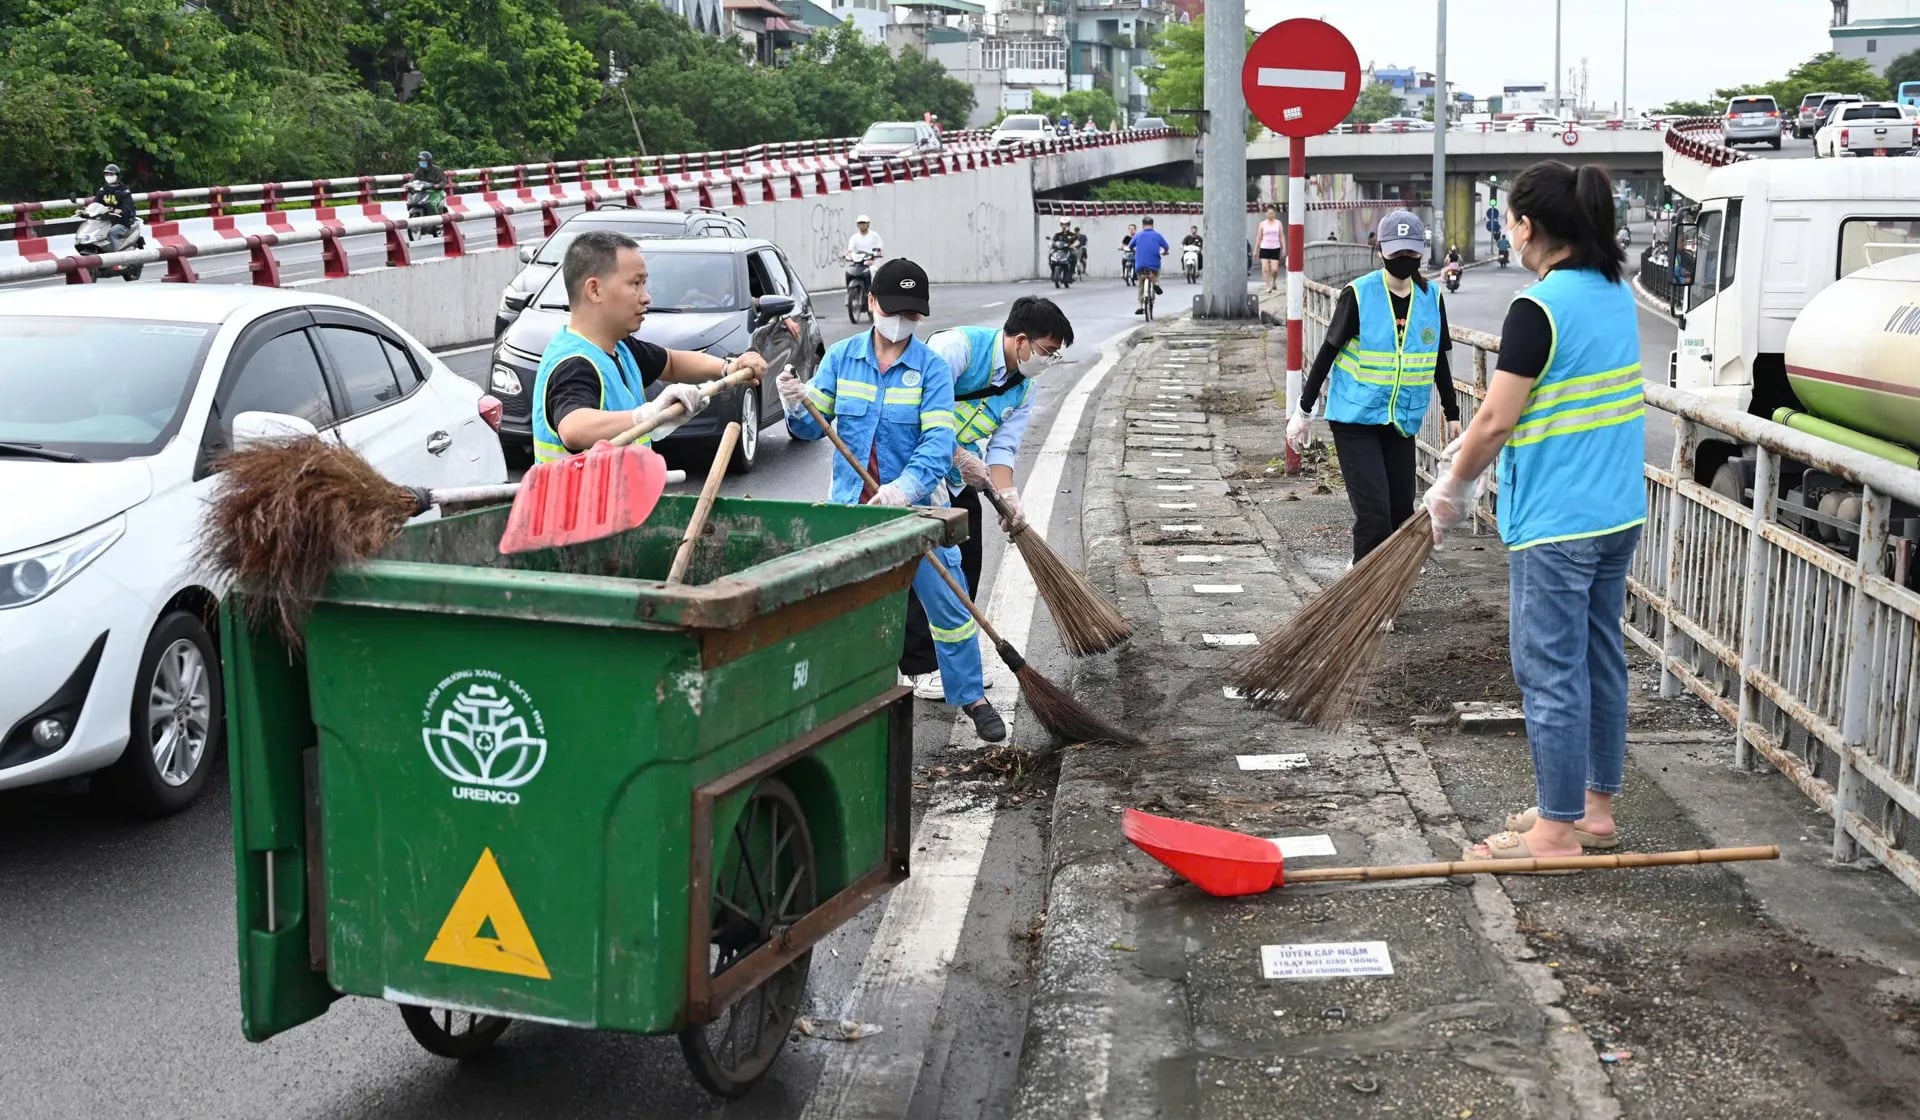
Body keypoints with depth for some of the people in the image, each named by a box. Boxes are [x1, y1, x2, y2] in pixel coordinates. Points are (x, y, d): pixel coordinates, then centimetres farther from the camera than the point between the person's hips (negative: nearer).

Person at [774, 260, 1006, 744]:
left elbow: (938, 443, -19)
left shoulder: (932, 368, -9)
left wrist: (905, 487, -36)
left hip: (916, 504, -2)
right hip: (851, 503, 2)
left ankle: (972, 698, 18)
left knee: (948, 606, 2)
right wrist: (796, 407, -24)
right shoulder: (841, 357, 0)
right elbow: (813, 428, -1)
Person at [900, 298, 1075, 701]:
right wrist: (960, 457, -26)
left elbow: (1003, 448, -1)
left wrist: (1008, 496, -18)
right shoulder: (959, 345, -21)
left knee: (967, 561, 9)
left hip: (958, 478, 8)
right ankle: (921, 666, -3)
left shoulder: (1024, 389, 4)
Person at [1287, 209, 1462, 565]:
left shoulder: (1431, 297, 3)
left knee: (1401, 513, 5)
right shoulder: (1358, 295, -10)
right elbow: (1327, 353, -4)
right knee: (1374, 514, -14)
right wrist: (1302, 411, -4)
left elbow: (1439, 362, 14)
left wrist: (1452, 414, 18)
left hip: (1402, 423, 5)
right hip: (1355, 419, -5)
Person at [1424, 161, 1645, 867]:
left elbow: (1496, 421, -17)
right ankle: (1594, 806, 28)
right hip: (1617, 512, 9)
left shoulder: (1539, 308, -18)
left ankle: (1558, 830, 8)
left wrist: (1453, 484, -1)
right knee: (1600, 659, 16)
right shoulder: (1616, 293, 9)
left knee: (1551, 671, 0)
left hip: (1556, 523, -9)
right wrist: (1478, 446, 19)